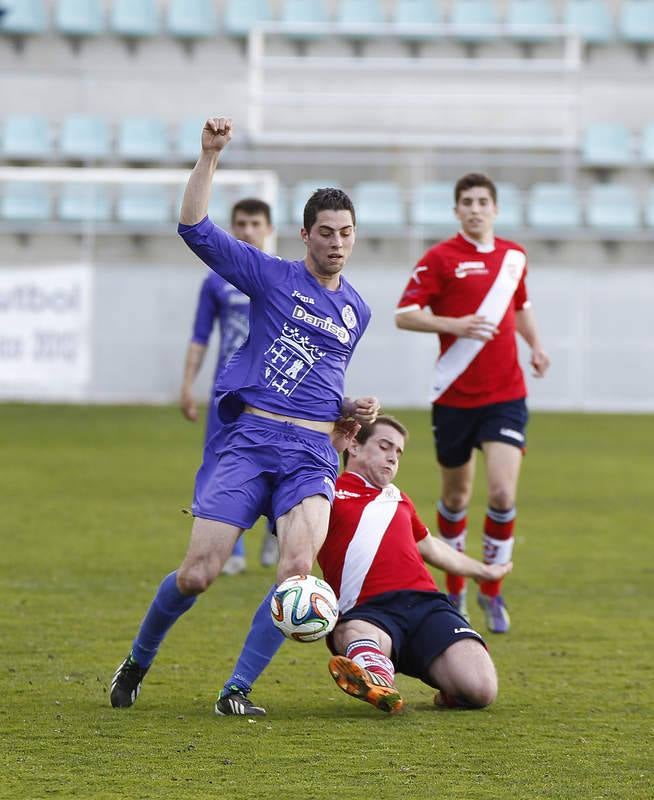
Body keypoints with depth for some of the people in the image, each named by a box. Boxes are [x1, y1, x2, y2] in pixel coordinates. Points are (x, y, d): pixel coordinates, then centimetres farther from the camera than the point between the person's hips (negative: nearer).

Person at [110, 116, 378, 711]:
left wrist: (352, 410, 13)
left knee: (298, 566, -25)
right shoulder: (273, 276, 5)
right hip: (247, 438, -3)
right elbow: (195, 227, -5)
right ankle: (138, 663, 20)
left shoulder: (356, 311, 19)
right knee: (197, 574, -9)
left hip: (312, 453, 3)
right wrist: (210, 156, -12)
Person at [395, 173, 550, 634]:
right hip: (455, 396, -2)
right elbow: (404, 315, -9)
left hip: (505, 395, 2)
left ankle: (492, 591, 4)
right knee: (456, 496, 11)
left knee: (503, 494, -14)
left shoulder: (515, 256, 9)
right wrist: (454, 325, -22)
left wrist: (536, 345, 10)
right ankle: (454, 590, 31)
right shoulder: (441, 259, -5)